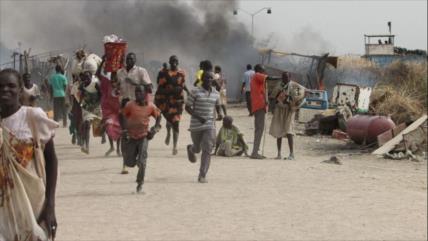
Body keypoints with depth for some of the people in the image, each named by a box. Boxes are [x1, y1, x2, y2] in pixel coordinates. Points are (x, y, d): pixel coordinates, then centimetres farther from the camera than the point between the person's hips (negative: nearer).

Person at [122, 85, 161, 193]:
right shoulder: (130, 105, -12)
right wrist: (124, 130, -7)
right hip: (131, 136, 0)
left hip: (144, 136, 0)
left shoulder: (151, 106, -6)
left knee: (142, 162, -12)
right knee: (129, 163, 5)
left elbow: (158, 116, 11)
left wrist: (155, 129, -1)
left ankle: (140, 183, 6)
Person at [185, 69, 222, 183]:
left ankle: (202, 175, -6)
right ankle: (191, 149, 53)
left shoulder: (215, 94, 5)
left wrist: (219, 114, 2)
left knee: (207, 150, -10)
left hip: (210, 125, 2)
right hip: (196, 125, -2)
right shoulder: (195, 92, -8)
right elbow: (187, 107, -7)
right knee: (197, 148, 14)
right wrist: (198, 117, -19)